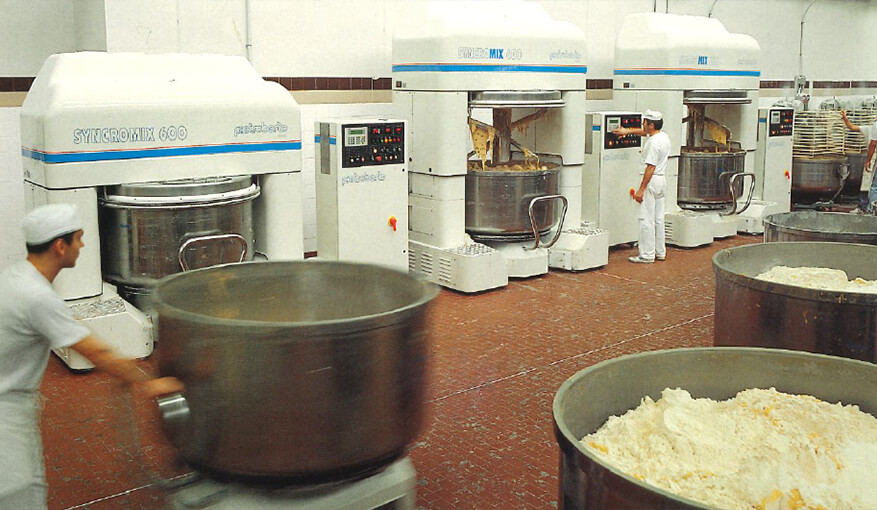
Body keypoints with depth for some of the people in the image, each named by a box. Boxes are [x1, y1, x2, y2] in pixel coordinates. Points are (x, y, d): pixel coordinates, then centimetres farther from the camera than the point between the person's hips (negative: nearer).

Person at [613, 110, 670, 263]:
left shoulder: (653, 142, -20)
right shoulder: (664, 136, 9)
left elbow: (651, 167, -22)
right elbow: (644, 132, 30)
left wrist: (641, 189, -21)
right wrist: (627, 131, 28)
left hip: (652, 181, -10)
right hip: (662, 180, 10)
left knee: (646, 219, -6)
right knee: (658, 219, 14)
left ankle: (647, 255, -5)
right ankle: (660, 252, 21)